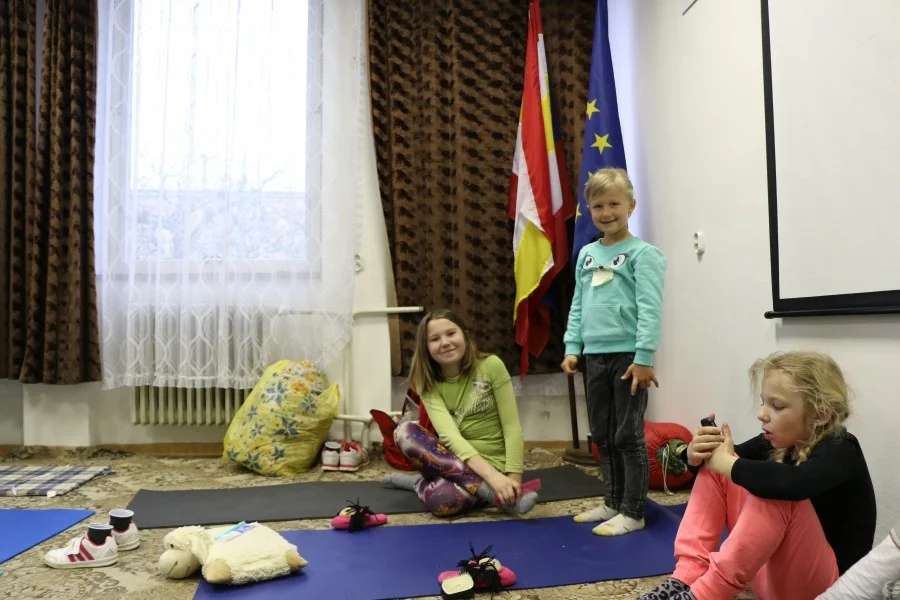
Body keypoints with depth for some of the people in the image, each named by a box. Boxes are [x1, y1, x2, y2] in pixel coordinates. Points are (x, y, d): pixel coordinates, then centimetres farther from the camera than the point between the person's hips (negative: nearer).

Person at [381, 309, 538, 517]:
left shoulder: (491, 366, -9)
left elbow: (512, 428, -9)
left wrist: (513, 480, -20)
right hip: (456, 460, 5)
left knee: (442, 499, -40)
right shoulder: (429, 385, -4)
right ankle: (492, 491, -27)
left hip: (493, 464, -5)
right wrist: (493, 477, -35)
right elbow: (449, 435, -20)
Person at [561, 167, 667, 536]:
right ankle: (613, 503, 30)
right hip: (595, 356, 7)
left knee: (628, 436, 2)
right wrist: (572, 347, 8)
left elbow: (650, 310, -13)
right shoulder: (586, 254, 13)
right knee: (602, 436, 15)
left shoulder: (642, 253, -6)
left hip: (628, 356, -6)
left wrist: (644, 357, -18)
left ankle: (633, 513, 15)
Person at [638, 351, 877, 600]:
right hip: (774, 574, 7)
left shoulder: (840, 451, -18)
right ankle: (686, 578, -18)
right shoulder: (777, 441, 0)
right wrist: (696, 454, -19)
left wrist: (727, 463, -28)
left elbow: (793, 483, -41)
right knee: (713, 468, -4)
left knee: (776, 492, -33)